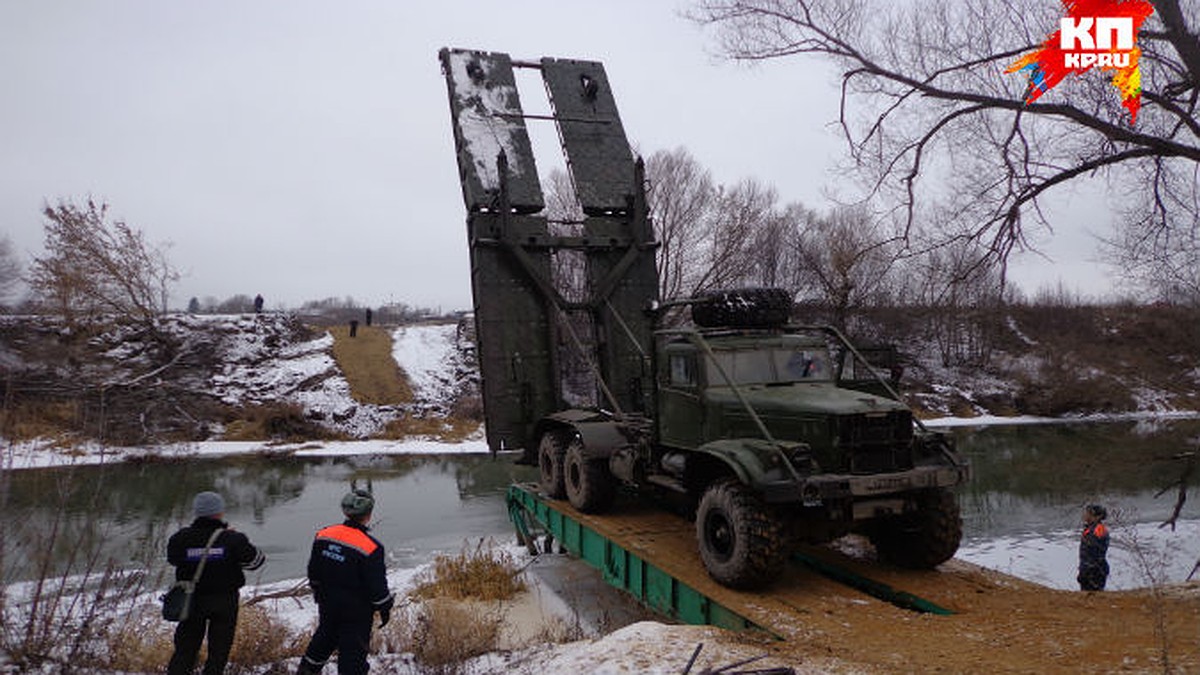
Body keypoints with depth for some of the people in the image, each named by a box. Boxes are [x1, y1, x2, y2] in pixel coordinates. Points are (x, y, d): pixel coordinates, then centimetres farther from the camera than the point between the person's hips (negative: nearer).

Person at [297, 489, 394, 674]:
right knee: (353, 651, 7)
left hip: (327, 604, 6)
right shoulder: (371, 547, -24)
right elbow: (377, 584, -17)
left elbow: (313, 570, 7)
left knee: (325, 637, 29)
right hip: (357, 611, -6)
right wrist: (384, 608, -2)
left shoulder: (323, 535, -6)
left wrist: (318, 593, 23)